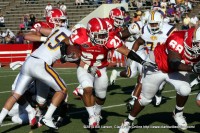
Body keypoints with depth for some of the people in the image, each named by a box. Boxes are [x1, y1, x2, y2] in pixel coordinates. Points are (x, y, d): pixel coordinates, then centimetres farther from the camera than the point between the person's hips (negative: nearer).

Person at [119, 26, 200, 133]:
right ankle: (128, 121, 34)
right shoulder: (178, 39, -40)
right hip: (157, 68, -4)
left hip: (176, 71, 4)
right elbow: (174, 64, -47)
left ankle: (178, 114, 8)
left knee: (185, 90, -23)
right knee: (145, 98, 10)